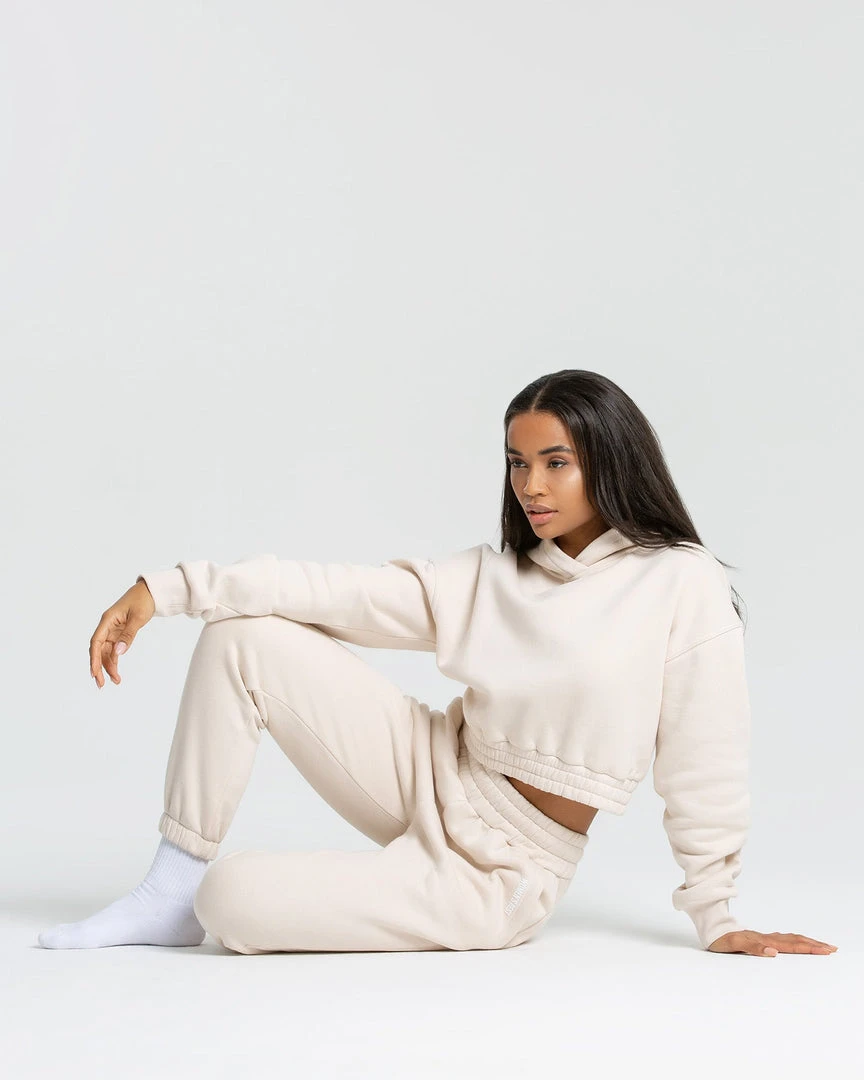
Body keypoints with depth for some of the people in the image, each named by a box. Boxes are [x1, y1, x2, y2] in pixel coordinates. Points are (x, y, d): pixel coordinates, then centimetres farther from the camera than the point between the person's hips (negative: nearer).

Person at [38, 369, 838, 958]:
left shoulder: (684, 586, -13)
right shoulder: (490, 579, 2)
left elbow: (705, 763, -10)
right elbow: (336, 592, -4)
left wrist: (717, 919, -6)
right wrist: (168, 588, -11)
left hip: (497, 871, -6)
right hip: (432, 778, 6)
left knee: (232, 904, -21)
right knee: (241, 637, -9)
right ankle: (173, 889, -1)